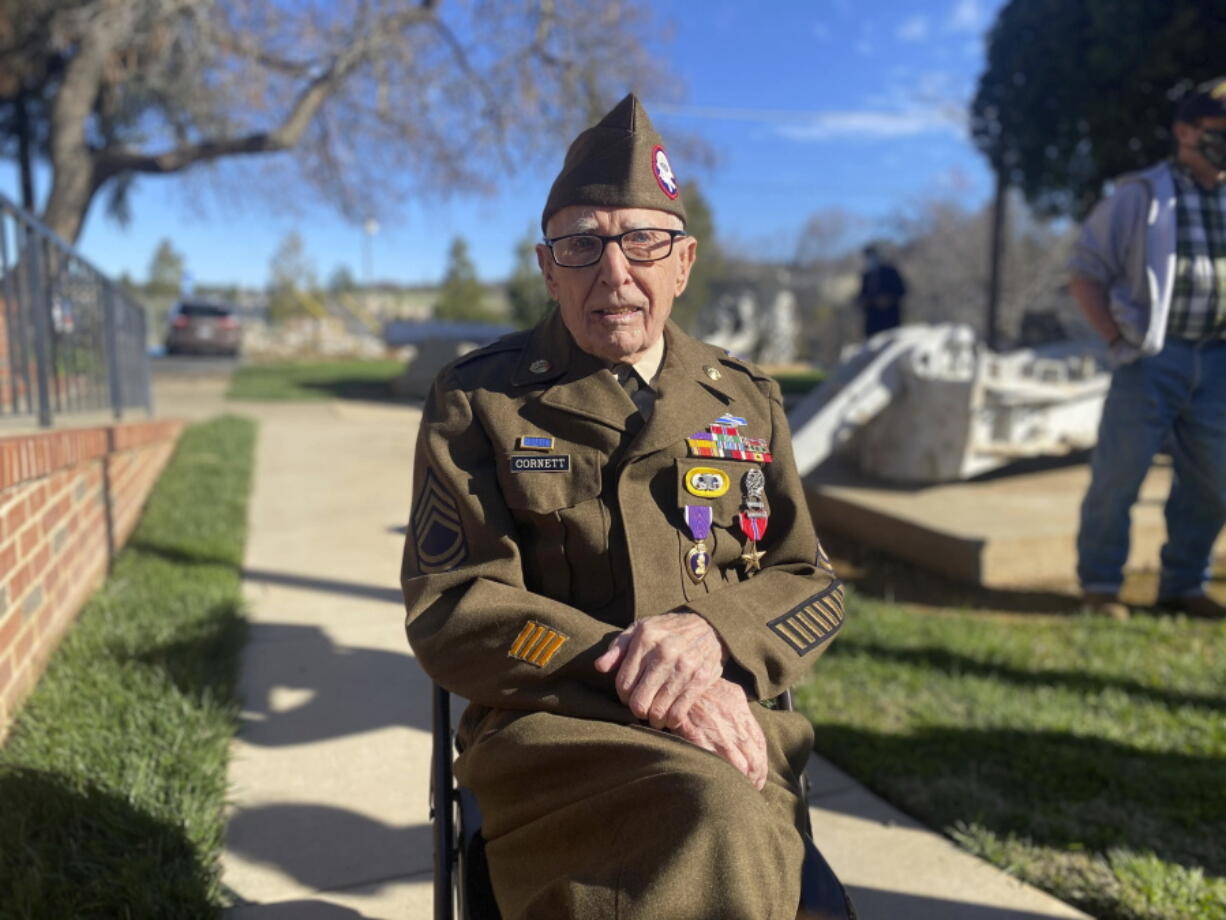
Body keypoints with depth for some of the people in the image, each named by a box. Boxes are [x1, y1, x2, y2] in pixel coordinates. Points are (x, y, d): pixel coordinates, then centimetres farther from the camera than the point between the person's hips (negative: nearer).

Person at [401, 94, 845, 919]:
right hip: (551, 728, -2)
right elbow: (448, 609, -4)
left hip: (729, 726, 3)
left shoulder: (748, 403, 12)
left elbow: (812, 587, 12)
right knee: (712, 820, -33)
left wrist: (711, 629, -12)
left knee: (720, 829, -31)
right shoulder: (478, 402, 3)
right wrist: (625, 668, -17)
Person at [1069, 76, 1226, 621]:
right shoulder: (1142, 196, -3)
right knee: (1118, 475, -3)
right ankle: (1100, 585, 11)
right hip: (1153, 357, -5)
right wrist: (1115, 340, -8)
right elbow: (1086, 271, -1)